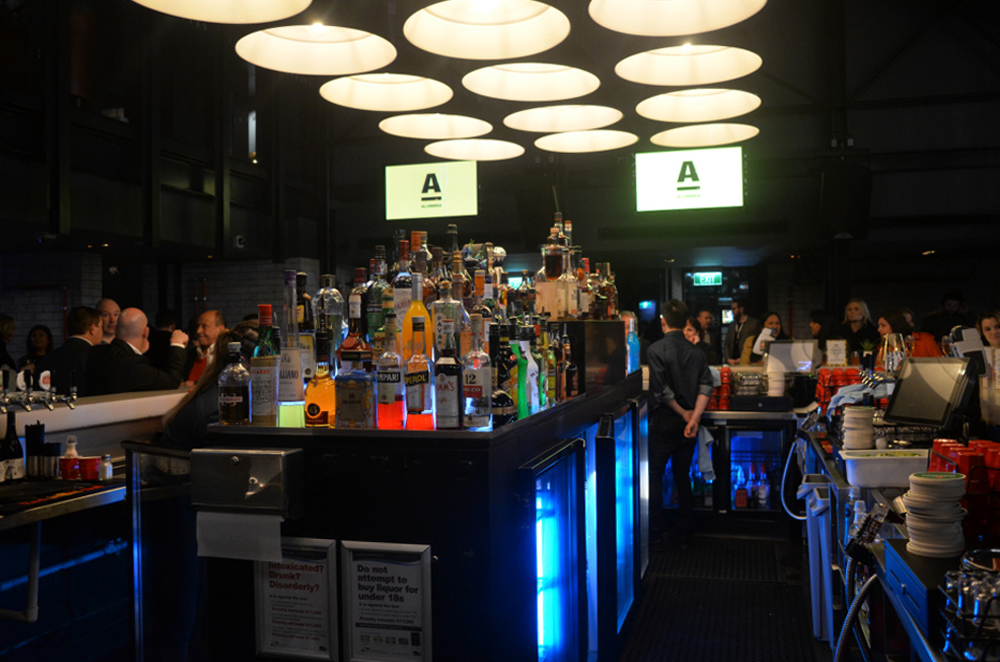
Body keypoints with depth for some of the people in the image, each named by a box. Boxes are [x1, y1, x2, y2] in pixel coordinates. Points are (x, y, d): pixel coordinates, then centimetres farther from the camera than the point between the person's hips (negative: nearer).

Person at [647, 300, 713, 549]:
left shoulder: (657, 349, -12)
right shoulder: (696, 352, 4)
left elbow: (661, 390, -17)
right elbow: (706, 386, -6)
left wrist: (684, 414, -6)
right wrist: (694, 418, -13)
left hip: (663, 423, -5)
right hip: (687, 423, 5)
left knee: (654, 477, 3)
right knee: (682, 477, 14)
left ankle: (655, 536, 4)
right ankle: (683, 533, 20)